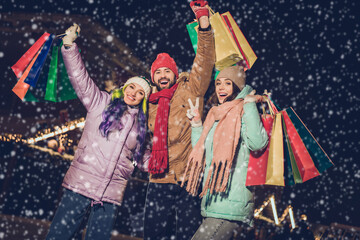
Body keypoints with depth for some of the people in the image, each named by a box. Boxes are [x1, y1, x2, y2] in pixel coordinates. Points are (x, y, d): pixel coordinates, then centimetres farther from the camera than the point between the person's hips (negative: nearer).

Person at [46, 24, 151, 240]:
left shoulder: (140, 124, 16)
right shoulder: (101, 103, 7)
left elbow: (141, 158, 22)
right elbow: (80, 78, -1)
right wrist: (69, 45, -10)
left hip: (112, 195, 3)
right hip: (81, 184, -3)